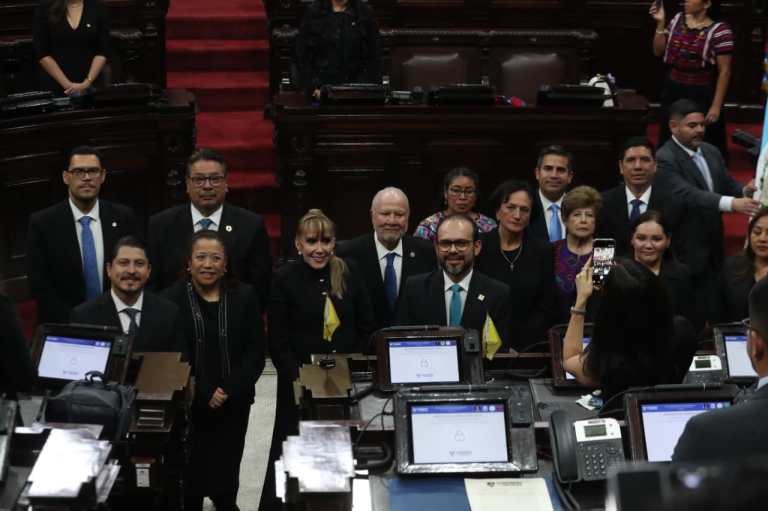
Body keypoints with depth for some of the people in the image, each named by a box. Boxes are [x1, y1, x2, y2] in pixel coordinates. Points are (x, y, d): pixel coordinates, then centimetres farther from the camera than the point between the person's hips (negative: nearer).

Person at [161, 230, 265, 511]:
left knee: (226, 472, 6)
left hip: (234, 403, 2)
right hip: (188, 404, -1)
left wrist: (229, 390, -11)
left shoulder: (244, 296, 1)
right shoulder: (171, 298, -5)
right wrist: (204, 394, -11)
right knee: (191, 473, -1)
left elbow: (256, 351, 0)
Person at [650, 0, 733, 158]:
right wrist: (660, 24, -5)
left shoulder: (720, 31, -14)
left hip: (702, 95, -5)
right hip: (672, 91, 5)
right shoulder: (677, 20, 4)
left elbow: (724, 71, -12)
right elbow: (658, 52, 9)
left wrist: (716, 105, -15)